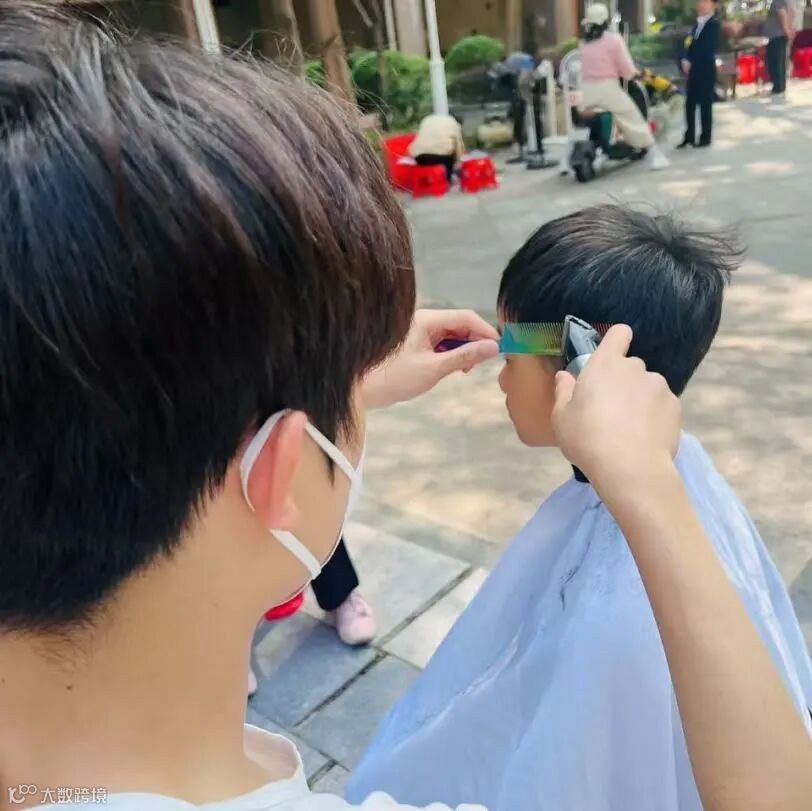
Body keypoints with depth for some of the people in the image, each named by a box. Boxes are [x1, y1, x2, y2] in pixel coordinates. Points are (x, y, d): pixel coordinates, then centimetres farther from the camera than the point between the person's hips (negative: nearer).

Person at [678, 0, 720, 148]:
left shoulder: (714, 24, -10)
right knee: (689, 104, 8)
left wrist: (690, 62, -15)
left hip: (705, 70, -7)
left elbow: (707, 48, -17)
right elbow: (691, 44, 11)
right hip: (693, 69, 7)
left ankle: (705, 138, 8)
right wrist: (685, 60, -4)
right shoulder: (698, 23, 15)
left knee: (705, 104, 0)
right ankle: (689, 137, 17)